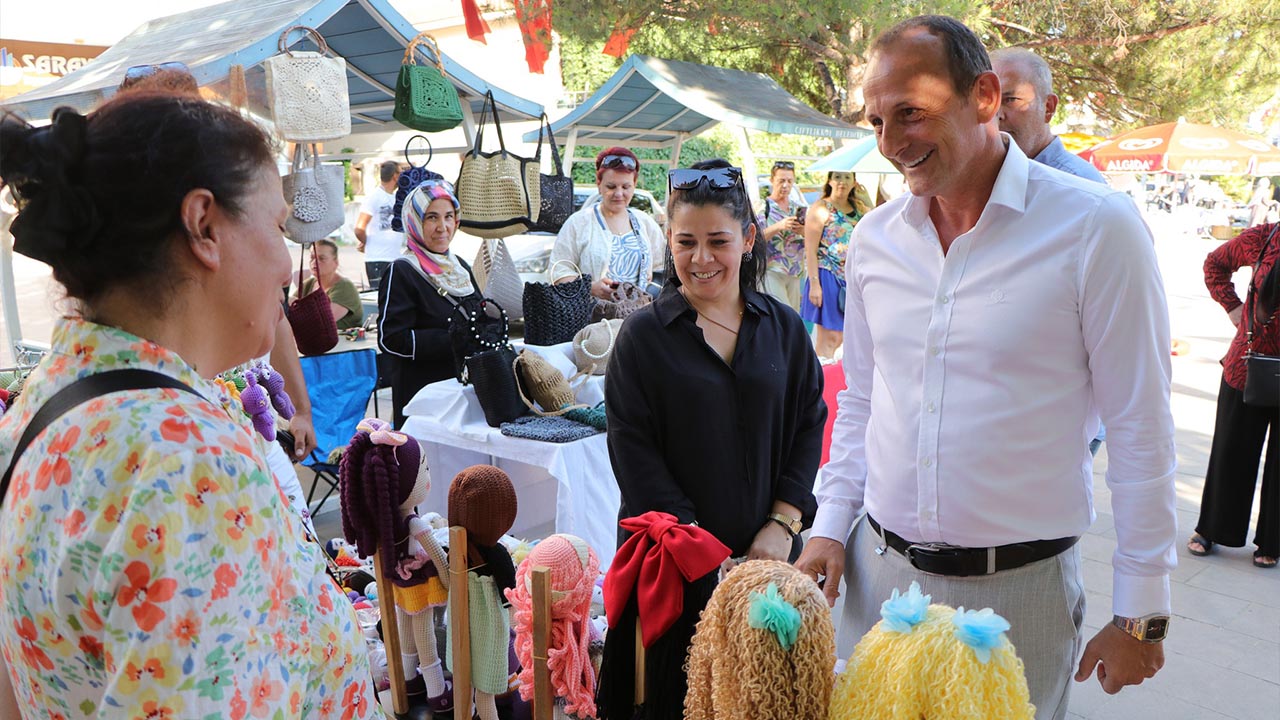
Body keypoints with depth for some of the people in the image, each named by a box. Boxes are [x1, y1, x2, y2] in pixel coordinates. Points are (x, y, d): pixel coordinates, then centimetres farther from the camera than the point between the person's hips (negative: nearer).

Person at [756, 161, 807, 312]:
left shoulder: (798, 208, 15)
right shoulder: (762, 206, -1)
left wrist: (804, 231, -8)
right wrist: (779, 226, -24)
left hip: (795, 273, 6)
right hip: (771, 271, -6)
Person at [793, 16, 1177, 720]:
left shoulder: (1095, 227, -12)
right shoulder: (875, 237, 3)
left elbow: (1140, 428, -8)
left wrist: (1140, 614, -5)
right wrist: (830, 526, 6)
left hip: (1018, 588, -4)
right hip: (878, 569, 4)